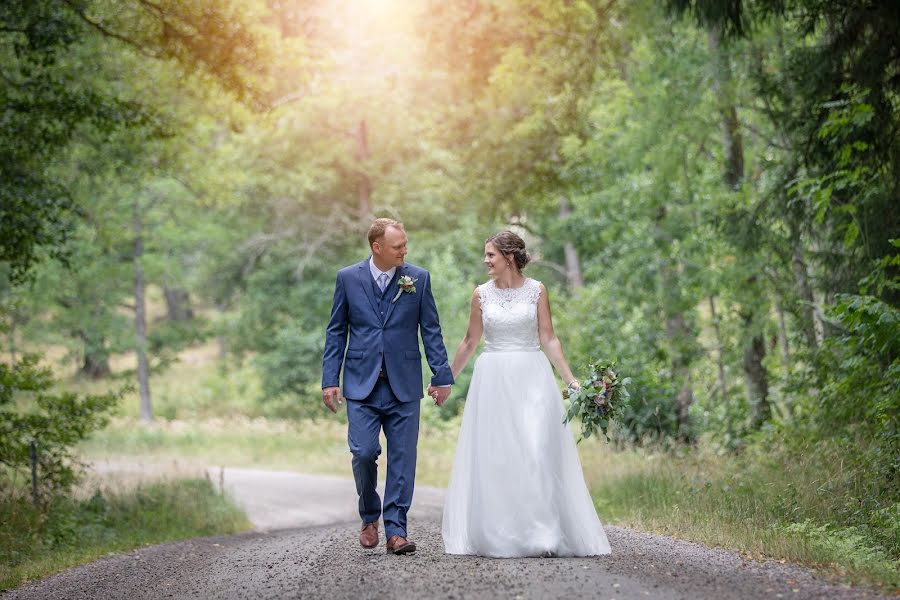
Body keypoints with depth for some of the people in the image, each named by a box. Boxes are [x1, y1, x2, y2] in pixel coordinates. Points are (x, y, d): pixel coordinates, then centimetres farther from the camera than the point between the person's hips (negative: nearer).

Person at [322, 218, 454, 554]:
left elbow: (431, 331, 6)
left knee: (402, 459, 0)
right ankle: (369, 518, 16)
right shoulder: (348, 278, 2)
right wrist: (330, 380, 0)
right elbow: (336, 333, 6)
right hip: (361, 385, -1)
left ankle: (396, 530, 6)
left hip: (404, 386, 1)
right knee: (363, 453, -8)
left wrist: (442, 376, 2)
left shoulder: (418, 279, 3)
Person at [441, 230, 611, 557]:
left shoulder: (536, 290, 1)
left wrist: (571, 380, -5)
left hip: (532, 378, -2)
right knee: (494, 456, 1)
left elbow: (548, 339, 1)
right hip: (493, 380, 2)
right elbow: (470, 341, 13)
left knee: (537, 452, -8)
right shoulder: (481, 294, 5)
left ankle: (544, 535, -2)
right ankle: (497, 536, 9)